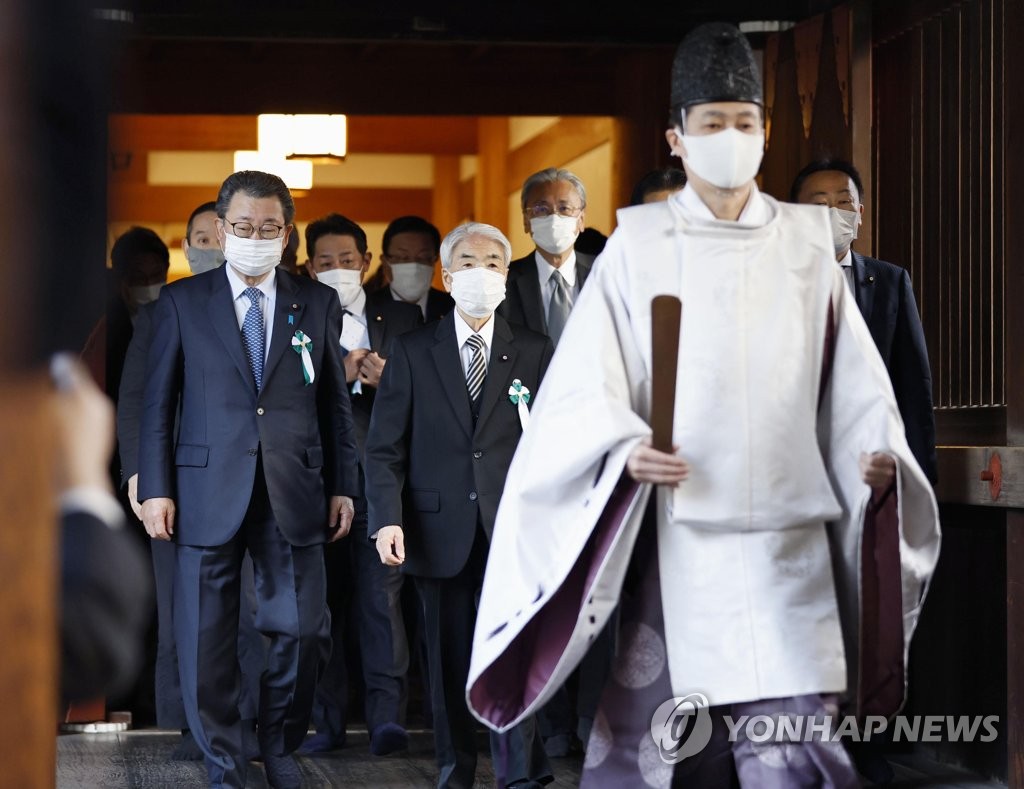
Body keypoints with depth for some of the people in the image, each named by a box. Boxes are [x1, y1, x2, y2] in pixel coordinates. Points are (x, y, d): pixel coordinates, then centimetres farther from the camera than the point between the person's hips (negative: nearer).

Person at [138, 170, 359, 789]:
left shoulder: (318, 304, 9)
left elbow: (335, 404, 10)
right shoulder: (182, 302, 5)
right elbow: (158, 402, 4)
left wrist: (343, 486, 6)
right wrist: (157, 488, -2)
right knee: (208, 641, 3)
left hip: (295, 498, 1)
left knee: (304, 633, 1)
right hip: (209, 494, -1)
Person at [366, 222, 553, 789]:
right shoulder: (412, 351, 7)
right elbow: (385, 445, 3)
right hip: (439, 527, 1)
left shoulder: (533, 352, 8)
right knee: (447, 656, 7)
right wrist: (387, 518, -8)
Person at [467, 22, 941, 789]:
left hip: (787, 540, 1)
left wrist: (878, 451, -11)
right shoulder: (639, 243, 4)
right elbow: (592, 382, 0)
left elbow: (853, 380, 7)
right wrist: (624, 449, -18)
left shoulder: (806, 243, 9)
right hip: (677, 533, -1)